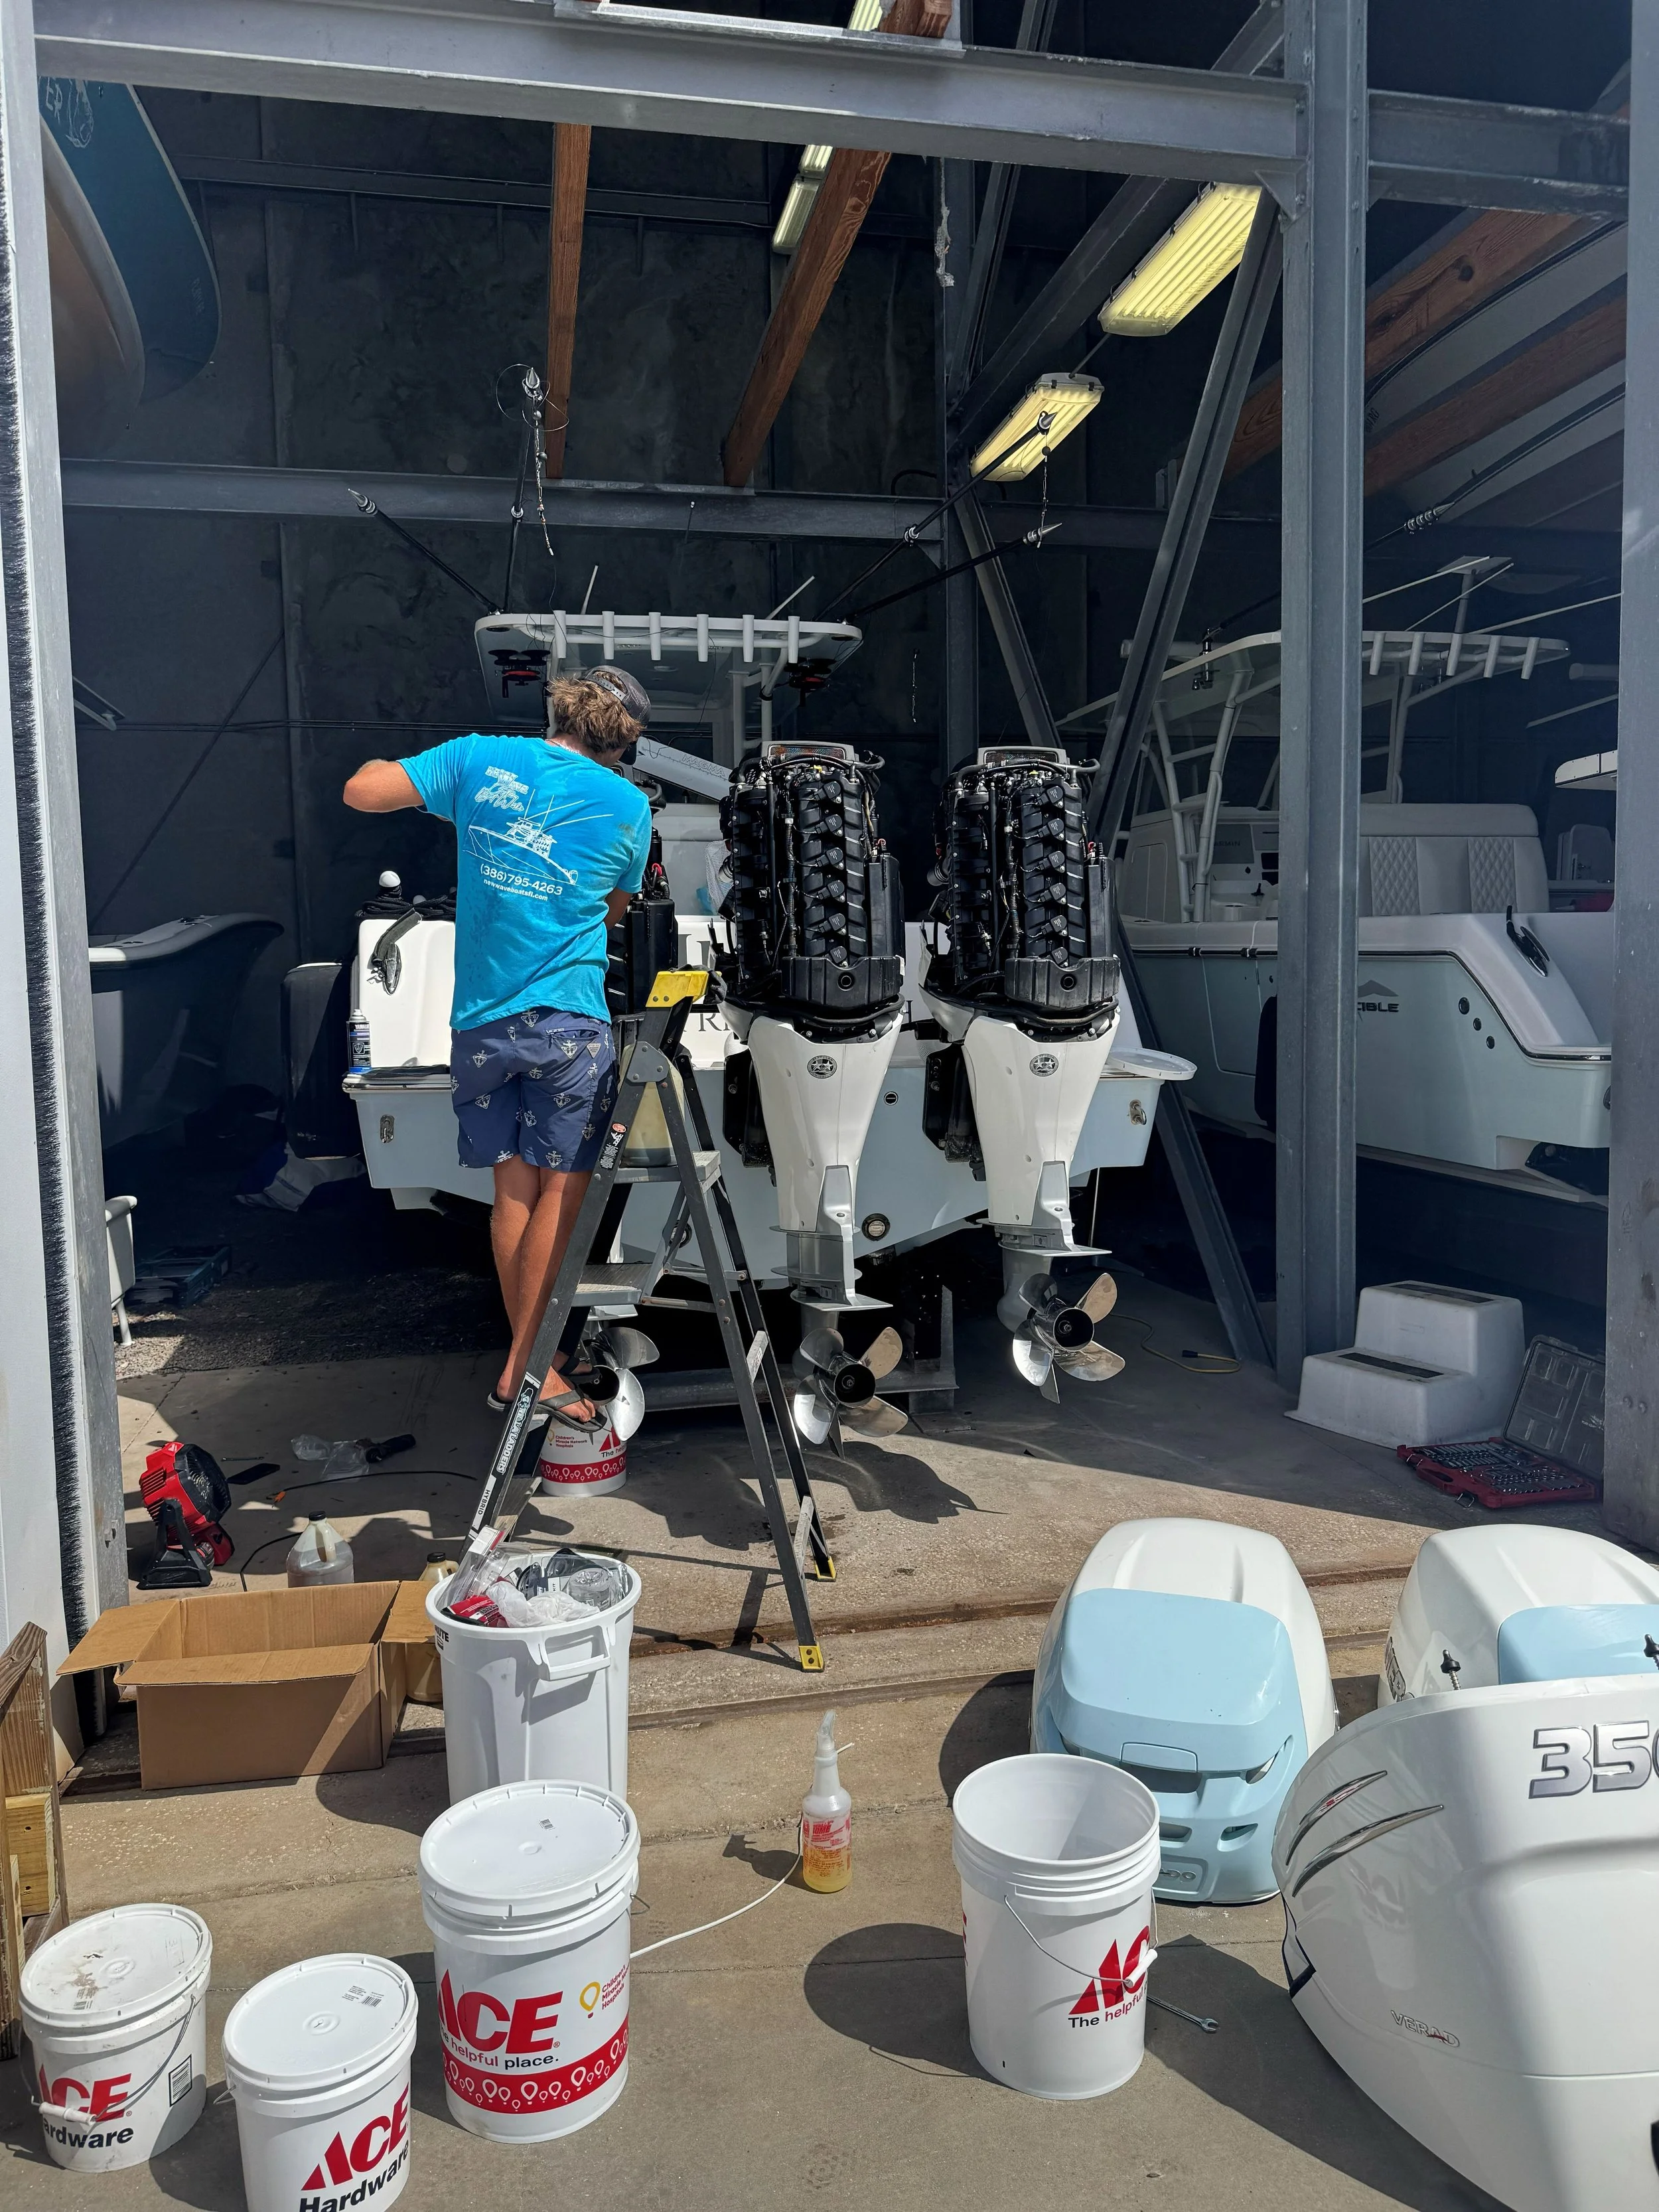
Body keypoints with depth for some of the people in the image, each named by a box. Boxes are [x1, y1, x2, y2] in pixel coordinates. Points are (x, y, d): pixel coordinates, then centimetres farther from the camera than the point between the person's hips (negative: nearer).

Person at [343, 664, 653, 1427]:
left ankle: (530, 1358, 19)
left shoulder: (479, 758, 2)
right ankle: (524, 1365, 3)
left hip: (478, 1022, 4)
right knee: (561, 1188, 3)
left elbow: (361, 792, 4)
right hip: (568, 1021, -3)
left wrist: (379, 765, 25)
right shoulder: (627, 805, 0)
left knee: (514, 1191, 10)